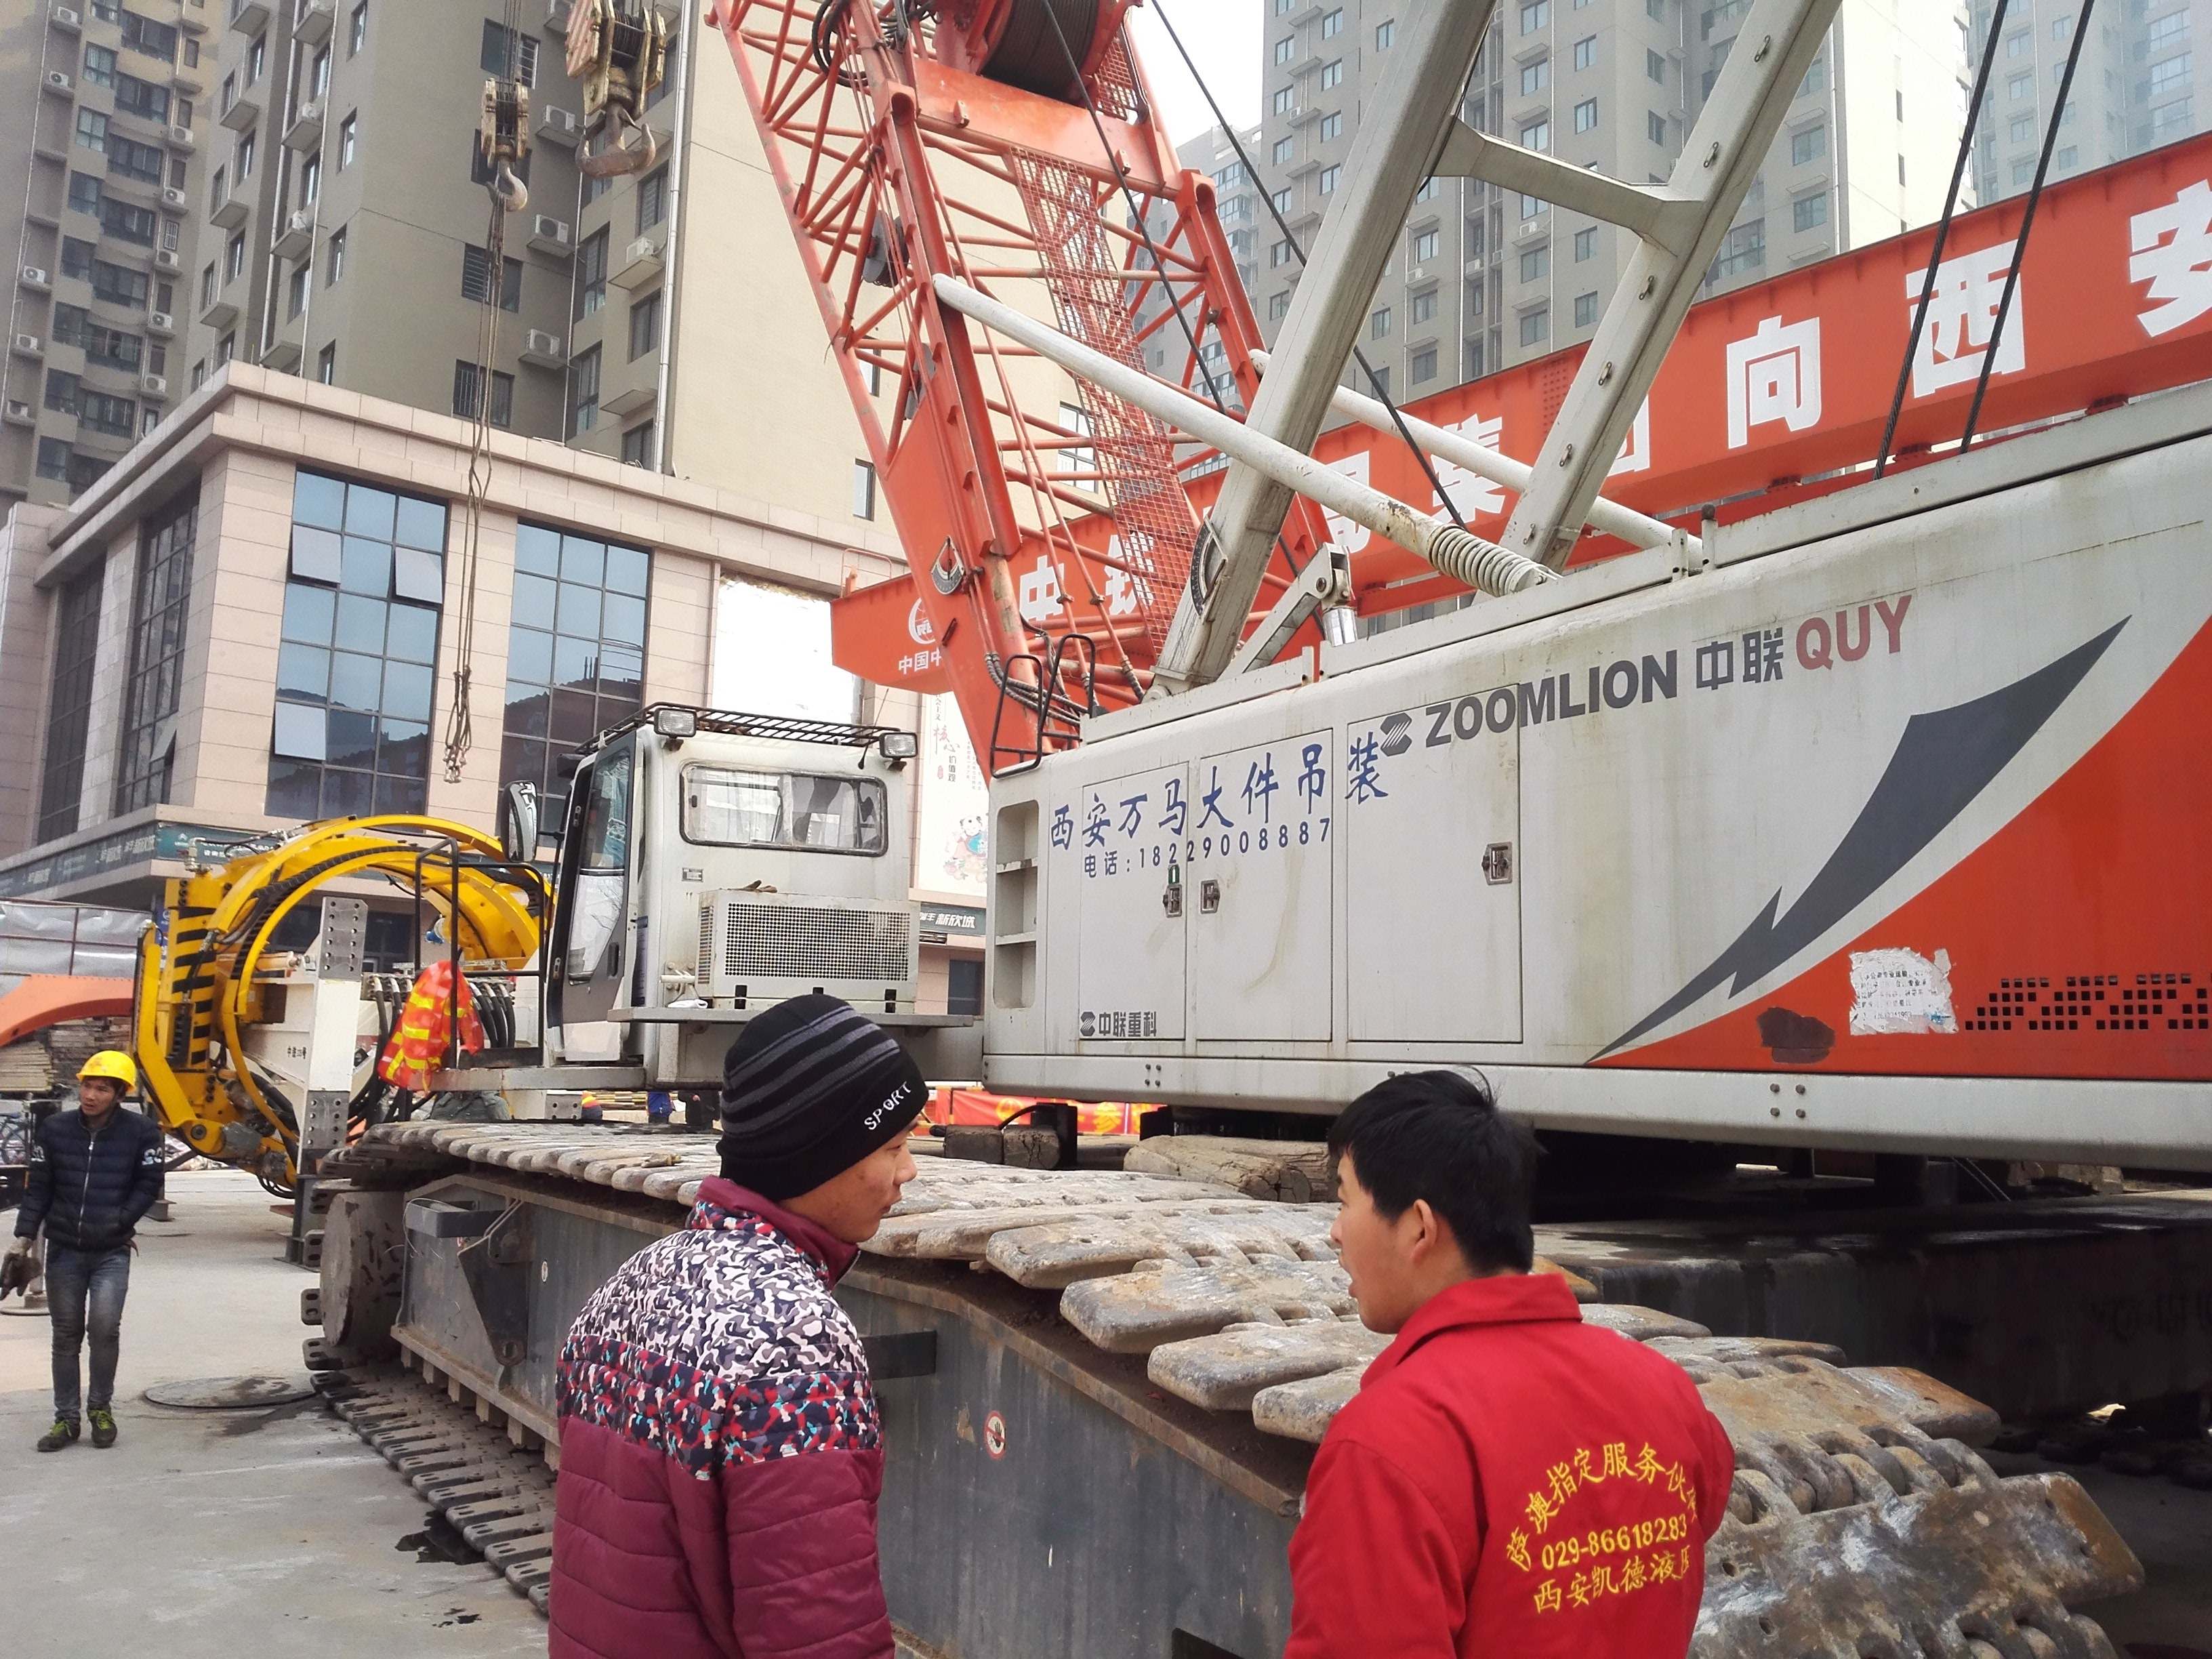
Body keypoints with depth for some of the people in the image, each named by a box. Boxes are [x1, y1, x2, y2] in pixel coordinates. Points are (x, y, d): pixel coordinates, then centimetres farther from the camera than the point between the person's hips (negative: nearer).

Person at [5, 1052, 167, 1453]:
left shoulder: (141, 1132, -8)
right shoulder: (54, 1130, -1)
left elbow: (148, 1185, -2)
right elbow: (38, 1188, 4)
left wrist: (119, 1220, -12)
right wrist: (24, 1236, -3)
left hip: (112, 1252, -2)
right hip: (63, 1250, 2)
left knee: (104, 1326, -14)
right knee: (66, 1335, 9)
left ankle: (101, 1408, 6)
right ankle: (66, 1420, 20)